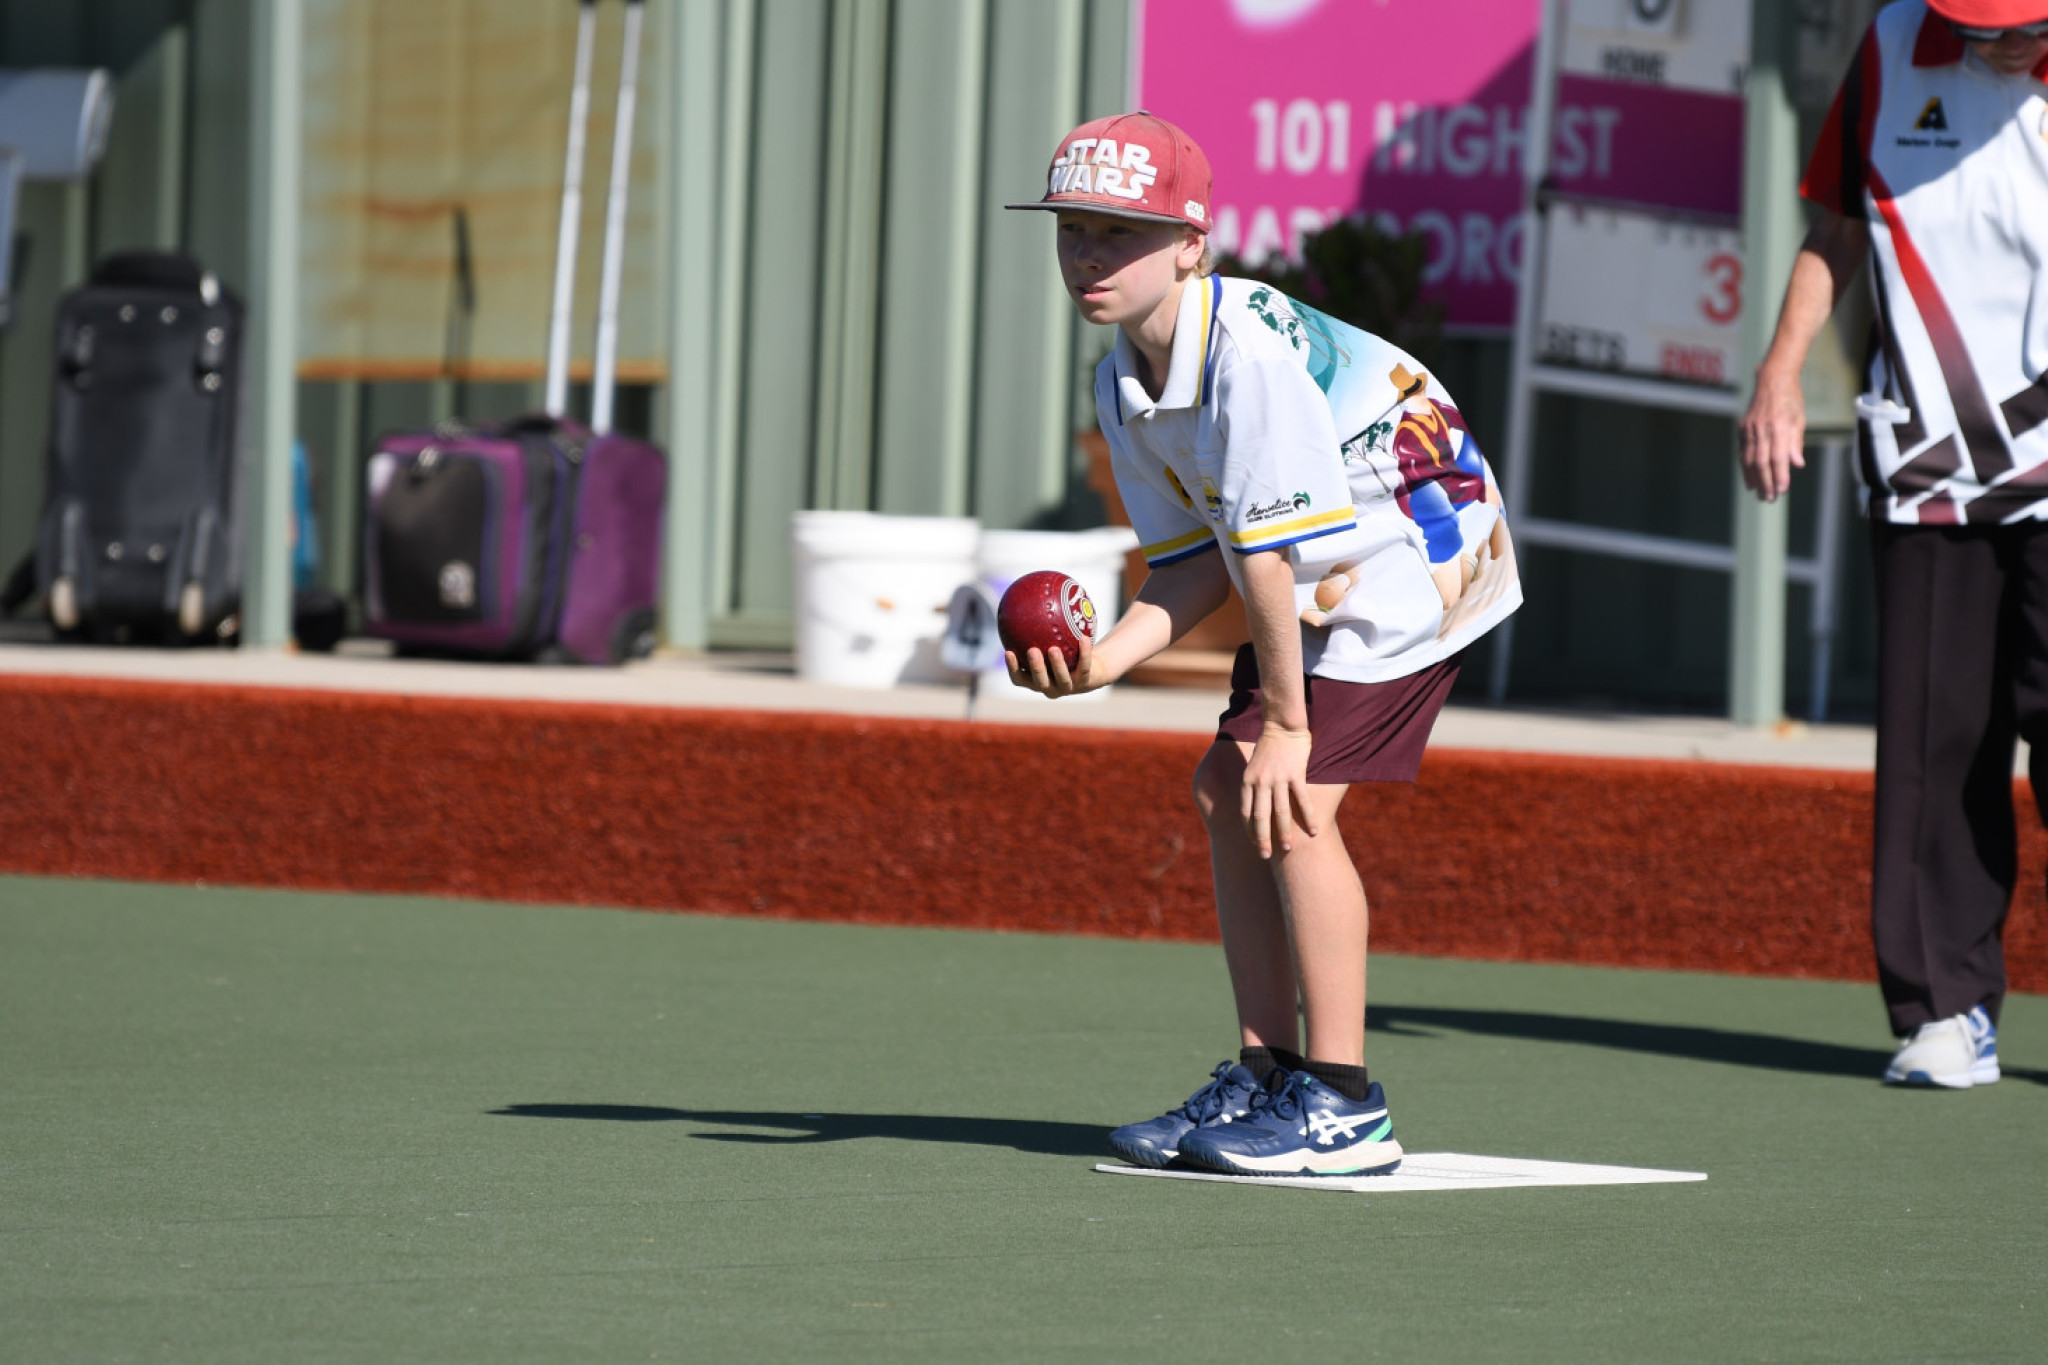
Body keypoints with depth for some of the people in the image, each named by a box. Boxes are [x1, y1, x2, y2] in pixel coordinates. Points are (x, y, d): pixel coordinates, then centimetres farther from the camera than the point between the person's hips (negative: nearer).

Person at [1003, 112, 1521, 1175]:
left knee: (1290, 798, -17)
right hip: (1321, 585, 9)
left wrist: (1285, 719, -20)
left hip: (1414, 550, -9)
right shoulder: (1121, 383, 0)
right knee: (1228, 793, 6)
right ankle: (1266, 1077, 16)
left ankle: (1343, 1109, -14)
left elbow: (1266, 553, -25)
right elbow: (1200, 564, 2)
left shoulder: (1249, 350, -29)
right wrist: (1105, 658, -14)